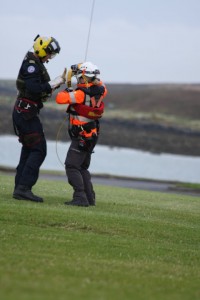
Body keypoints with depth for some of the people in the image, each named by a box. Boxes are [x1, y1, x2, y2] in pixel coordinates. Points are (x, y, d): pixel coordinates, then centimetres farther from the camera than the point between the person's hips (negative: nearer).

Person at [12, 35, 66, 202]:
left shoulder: (36, 64, 17)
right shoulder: (31, 65, -14)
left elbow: (40, 88, 17)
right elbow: (34, 88, -26)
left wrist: (57, 83, 6)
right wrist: (54, 83, -19)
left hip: (23, 113, 11)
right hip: (26, 112, -11)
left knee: (28, 150, 12)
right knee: (39, 150, -12)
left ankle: (20, 188, 13)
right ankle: (24, 187, -17)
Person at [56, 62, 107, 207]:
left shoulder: (81, 94, -21)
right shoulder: (99, 90, 1)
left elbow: (60, 99, -23)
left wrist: (66, 91, -4)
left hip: (81, 137, -9)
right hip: (92, 136, 9)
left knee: (71, 166, -10)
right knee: (82, 167, 18)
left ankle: (80, 197, -19)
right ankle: (90, 197, 17)